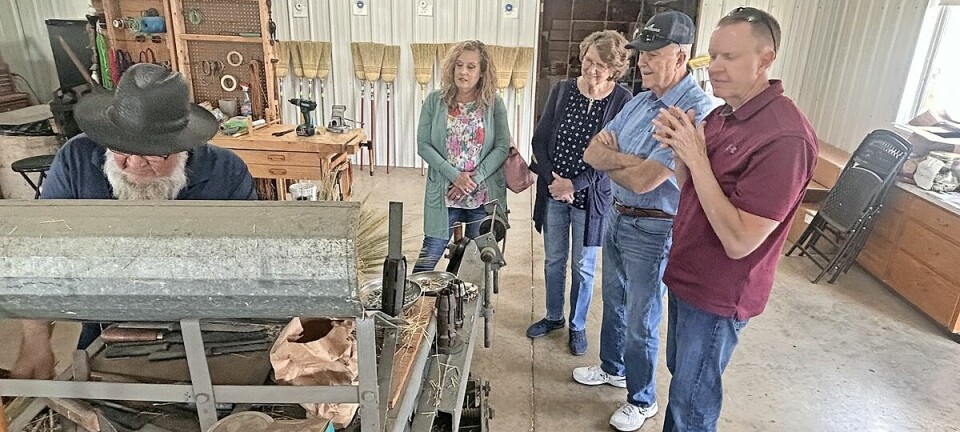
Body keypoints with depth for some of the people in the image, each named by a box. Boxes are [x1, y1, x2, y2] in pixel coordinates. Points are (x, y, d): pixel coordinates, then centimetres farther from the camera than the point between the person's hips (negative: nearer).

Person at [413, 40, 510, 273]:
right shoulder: (434, 101, -1)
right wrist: (455, 175, -15)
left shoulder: (494, 104, -1)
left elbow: (502, 147, -5)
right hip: (444, 194, 0)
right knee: (430, 252, 5)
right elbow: (423, 145, -5)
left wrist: (474, 179, -15)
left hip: (485, 195, 1)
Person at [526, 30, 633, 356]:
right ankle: (553, 317, 37)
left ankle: (578, 325, 32)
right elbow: (540, 140, 0)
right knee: (553, 260, 17)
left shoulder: (623, 102, -12)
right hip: (553, 192, 3)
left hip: (591, 196, -3)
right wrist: (552, 179, -11)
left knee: (583, 266, 12)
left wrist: (574, 184, -18)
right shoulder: (562, 90, -2)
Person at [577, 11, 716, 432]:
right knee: (613, 301, 24)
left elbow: (642, 181, -28)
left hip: (653, 231, -8)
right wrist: (627, 159, -20)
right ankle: (612, 367, 47)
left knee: (641, 322, 8)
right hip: (617, 217, 8)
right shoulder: (639, 101, 4)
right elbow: (591, 151, -1)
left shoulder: (697, 111, -23)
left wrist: (607, 159, -8)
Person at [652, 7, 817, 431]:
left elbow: (739, 242, -28)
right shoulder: (722, 114, 2)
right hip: (686, 275, 8)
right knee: (681, 376, 25)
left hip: (718, 294, -8)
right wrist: (679, 147, -11)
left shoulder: (785, 137, -26)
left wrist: (696, 156, -28)